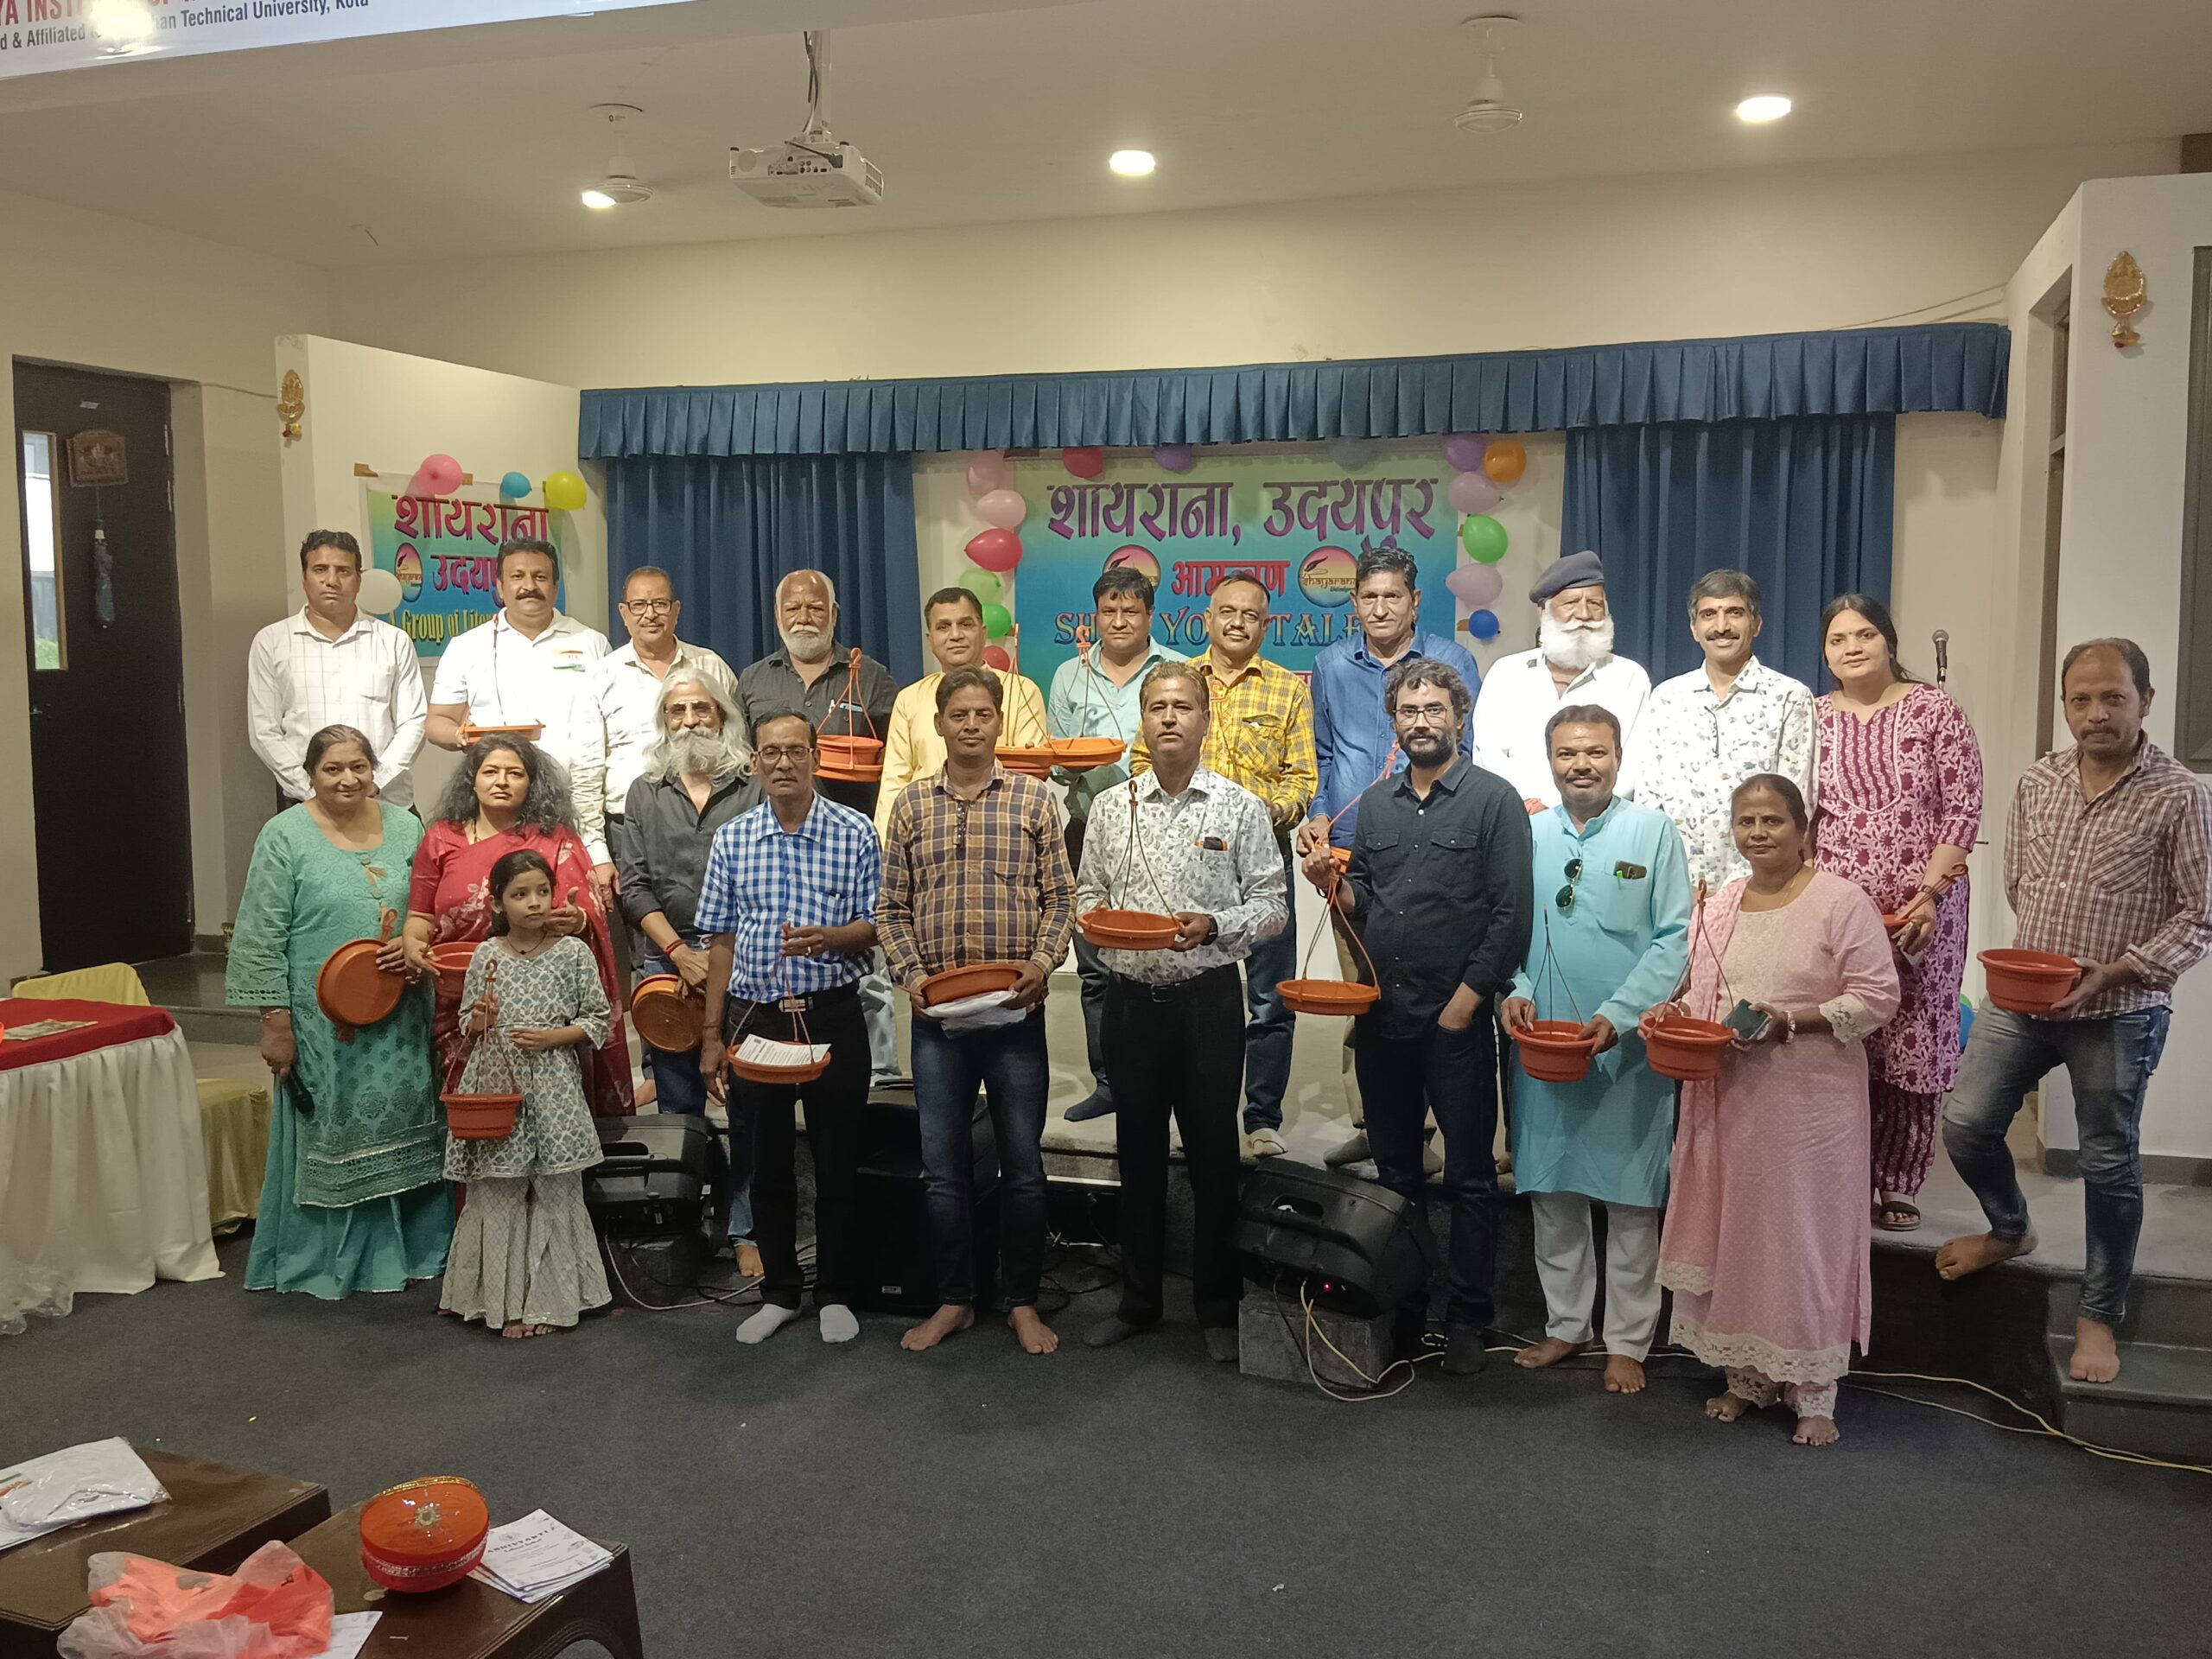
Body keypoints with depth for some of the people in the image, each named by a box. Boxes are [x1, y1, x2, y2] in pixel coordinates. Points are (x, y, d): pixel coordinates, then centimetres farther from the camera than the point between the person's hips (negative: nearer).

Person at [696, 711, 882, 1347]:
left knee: (837, 1162, 6)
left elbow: (876, 927, -1)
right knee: (765, 1164, 10)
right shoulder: (732, 839, 5)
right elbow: (721, 940, 7)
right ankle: (779, 1293, 25)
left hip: (831, 1015, -2)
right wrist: (712, 1034, 5)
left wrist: (829, 938, -24)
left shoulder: (855, 833, -2)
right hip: (753, 1017, 2)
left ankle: (835, 1294, 21)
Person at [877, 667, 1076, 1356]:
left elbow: (1059, 897, 3)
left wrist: (1043, 962, -13)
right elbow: (892, 907, 7)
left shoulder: (1033, 798, 2)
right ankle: (953, 1300, 22)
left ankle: (1023, 1301, 20)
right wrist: (910, 974, -6)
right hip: (937, 1013, 1)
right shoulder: (910, 804, 6)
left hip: (1015, 1009, -1)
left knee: (1023, 1163, 6)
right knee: (943, 1165, 8)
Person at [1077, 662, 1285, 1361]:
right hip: (1131, 995, 3)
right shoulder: (1111, 807, 7)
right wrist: (1097, 916, -9)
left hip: (1208, 996, -3)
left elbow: (1272, 904, -2)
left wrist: (1215, 926, -18)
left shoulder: (1240, 807, -2)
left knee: (1212, 1153, 5)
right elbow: (1086, 892, 12)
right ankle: (1138, 1300, 26)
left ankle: (1218, 1308, 19)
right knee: (1138, 1152, 12)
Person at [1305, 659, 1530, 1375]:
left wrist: (1467, 998, -13)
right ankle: (1402, 1311, 25)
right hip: (1382, 1014, 5)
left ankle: (1467, 1321, 14)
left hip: (1458, 1019, -5)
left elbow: (1510, 914, -10)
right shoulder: (1375, 802, 11)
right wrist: (1335, 884, -6)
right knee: (1395, 1173, 13)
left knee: (1468, 1177, 4)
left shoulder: (1493, 799, -5)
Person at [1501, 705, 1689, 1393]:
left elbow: (1673, 940, -6)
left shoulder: (1653, 832, -2)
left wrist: (1618, 1014, -15)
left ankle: (1628, 1342, 17)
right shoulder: (1528, 835, 7)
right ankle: (1566, 1324, 26)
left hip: (1627, 1046, -3)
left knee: (1631, 1198, 5)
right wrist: (1516, 988, -7)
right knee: (1551, 1191, 11)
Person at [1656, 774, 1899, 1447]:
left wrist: (1790, 1021, -21)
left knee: (1806, 1236, 2)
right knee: (1734, 1233, 11)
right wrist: (1679, 1014, -3)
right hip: (1731, 1098, 5)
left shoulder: (1842, 903, -8)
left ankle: (1813, 1395, 15)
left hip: (1811, 1102, -5)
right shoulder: (1718, 910, 10)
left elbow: (1875, 998, -11)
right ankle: (1745, 1376, 26)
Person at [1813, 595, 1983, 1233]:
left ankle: (1896, 1185, 16)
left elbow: (1963, 810, -3)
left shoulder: (1936, 711, 0)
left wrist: (1931, 891, -12)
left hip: (1921, 913, -1)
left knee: (1913, 1043, 3)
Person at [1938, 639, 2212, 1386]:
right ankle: (2009, 1228, 32)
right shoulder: (2036, 782, 4)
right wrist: (2041, 955, 7)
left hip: (2120, 1011, -4)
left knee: (2109, 1164, 6)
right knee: (1966, 1123, 2)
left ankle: (2099, 1317, 22)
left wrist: (2110, 973, -18)